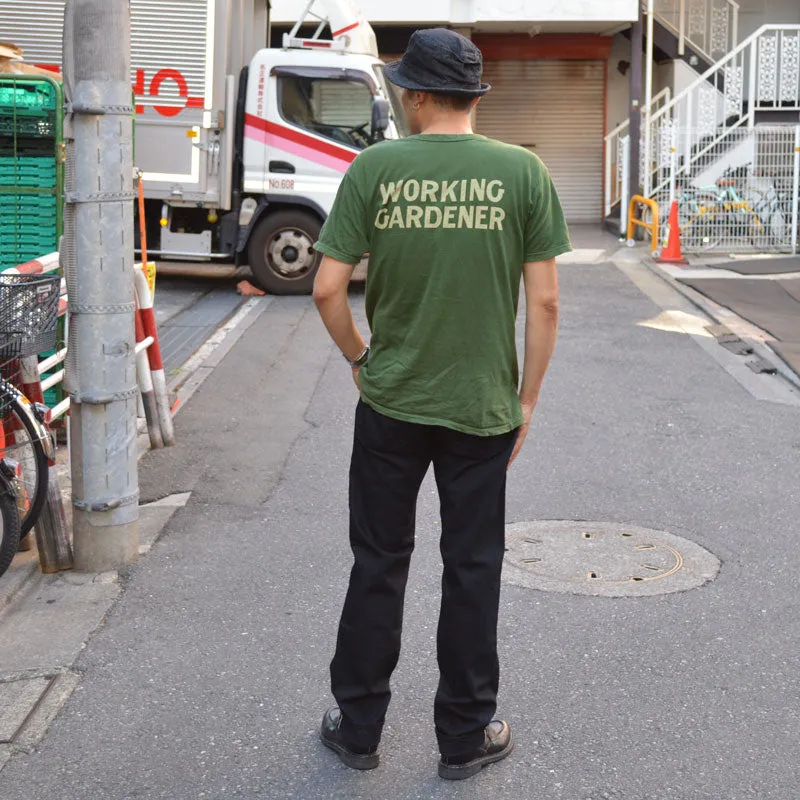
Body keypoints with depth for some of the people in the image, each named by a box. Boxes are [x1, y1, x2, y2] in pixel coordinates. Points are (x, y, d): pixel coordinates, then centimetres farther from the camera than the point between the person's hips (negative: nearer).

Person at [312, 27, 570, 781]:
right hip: (483, 407, 0)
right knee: (472, 571, 11)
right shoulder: (522, 172, -5)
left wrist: (359, 358, 10)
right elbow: (543, 302, -6)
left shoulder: (373, 168, -6)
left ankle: (358, 725, 26)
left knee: (378, 565, 14)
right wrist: (527, 398, 5)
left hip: (389, 405, 0)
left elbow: (327, 289, -7)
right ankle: (465, 735, 24)